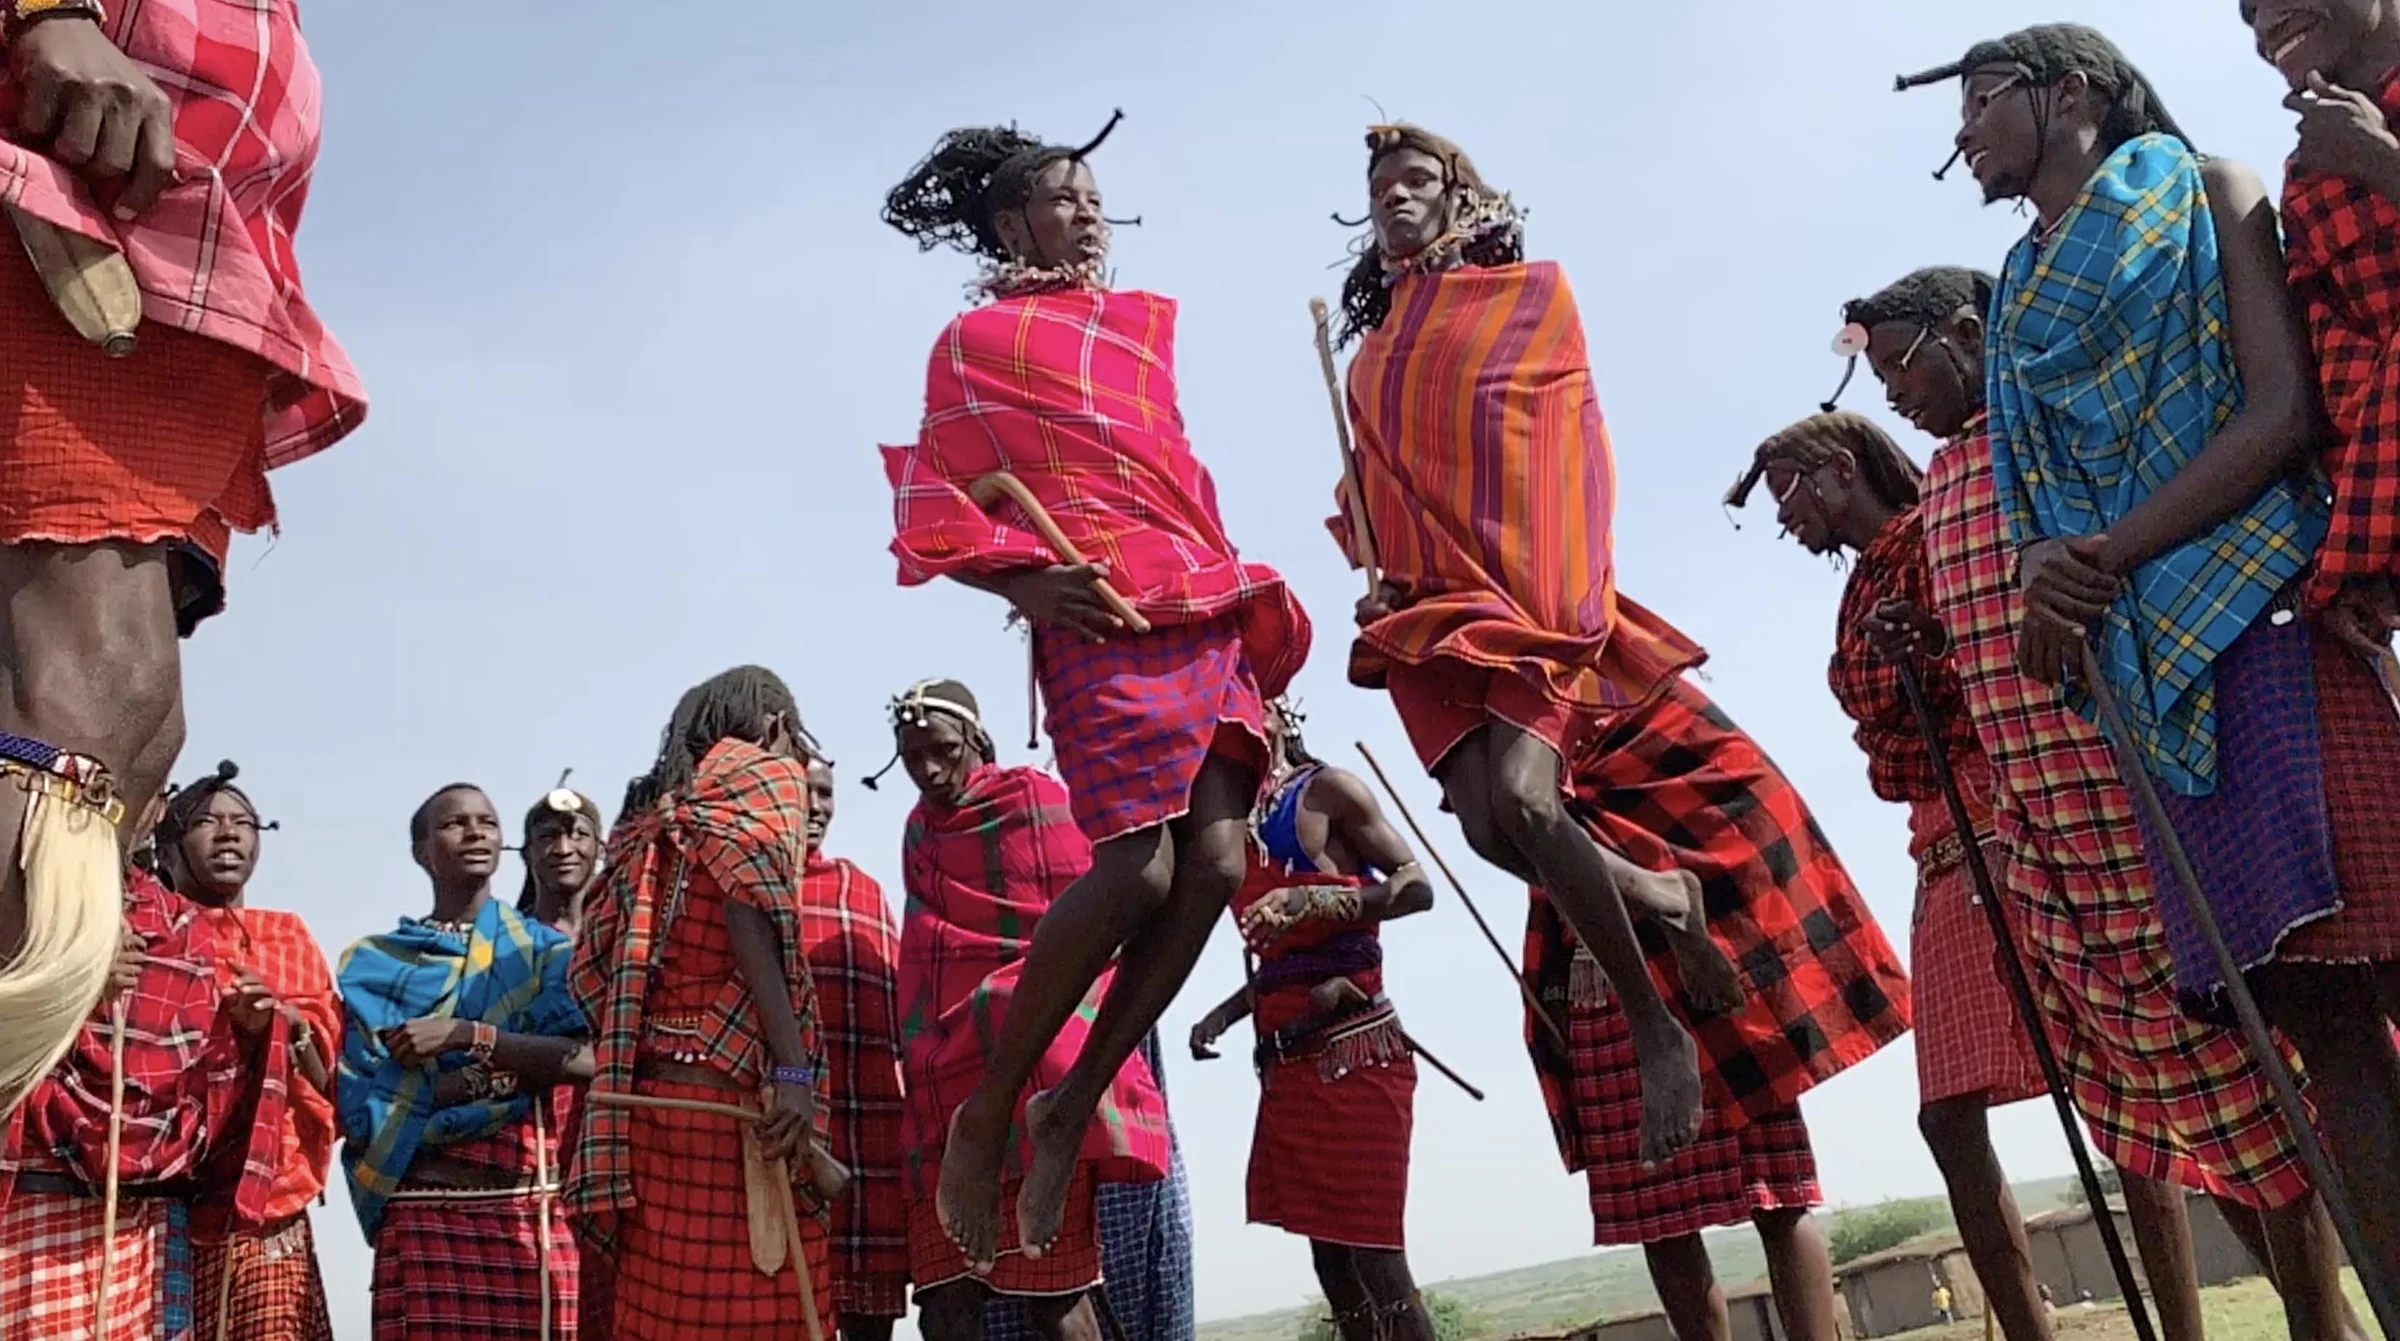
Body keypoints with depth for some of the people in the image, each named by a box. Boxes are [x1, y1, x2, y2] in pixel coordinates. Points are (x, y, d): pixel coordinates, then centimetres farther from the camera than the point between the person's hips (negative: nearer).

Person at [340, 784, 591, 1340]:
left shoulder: (547, 950, 12)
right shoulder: (376, 964, 10)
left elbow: (586, 1059, -5)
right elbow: (360, 1109, 0)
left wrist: (465, 1035, -12)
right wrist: (493, 1071, -10)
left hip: (539, 1216, 1)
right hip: (424, 1216, -1)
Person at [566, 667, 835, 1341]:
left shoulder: (654, 811, 25)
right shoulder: (766, 772, 4)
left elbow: (596, 964, 18)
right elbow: (753, 918, -13)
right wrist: (792, 1072, -19)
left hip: (652, 1090, 8)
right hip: (726, 1086, -7)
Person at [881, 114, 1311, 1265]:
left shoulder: (1142, 324, 25)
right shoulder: (978, 338, 9)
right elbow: (937, 502, 3)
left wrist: (1244, 593, 17)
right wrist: (1023, 583, -12)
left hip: (1207, 613, 6)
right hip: (1103, 617, -6)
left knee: (1216, 863, -9)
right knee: (1138, 869, -19)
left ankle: (1070, 1111, 1)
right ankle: (985, 1113, -3)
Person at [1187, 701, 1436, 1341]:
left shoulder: (1327, 789, -1)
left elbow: (1417, 886, -9)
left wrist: (1309, 899, -21)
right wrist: (1226, 1013, 10)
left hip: (1353, 1052, -8)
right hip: (1289, 1062, 8)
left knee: (1372, 1255, -8)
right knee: (1331, 1257, 8)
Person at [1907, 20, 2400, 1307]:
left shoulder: (2205, 193, 11)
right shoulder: (2021, 301, 25)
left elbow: (2283, 409, -4)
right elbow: (2037, 505, 18)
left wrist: (2105, 559, -12)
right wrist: (2046, 578, -6)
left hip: (2272, 617, -4)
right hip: (2151, 664, 5)